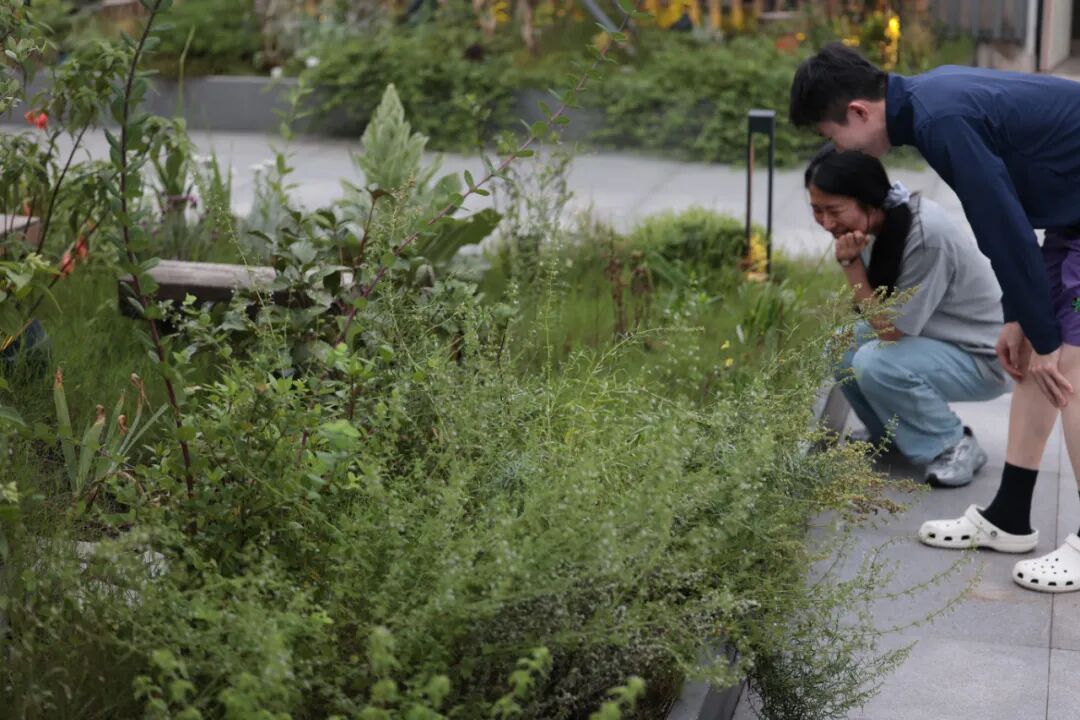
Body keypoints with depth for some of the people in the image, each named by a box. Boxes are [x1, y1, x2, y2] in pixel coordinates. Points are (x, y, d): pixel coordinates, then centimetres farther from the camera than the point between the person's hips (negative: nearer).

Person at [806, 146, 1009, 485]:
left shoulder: (927, 236, -31)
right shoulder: (876, 222, -7)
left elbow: (892, 331, -24)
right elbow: (883, 318, 1)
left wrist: (851, 263, -27)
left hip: (984, 357, -8)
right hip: (930, 340, 8)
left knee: (875, 363, -29)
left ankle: (955, 446, -7)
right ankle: (889, 433, 14)